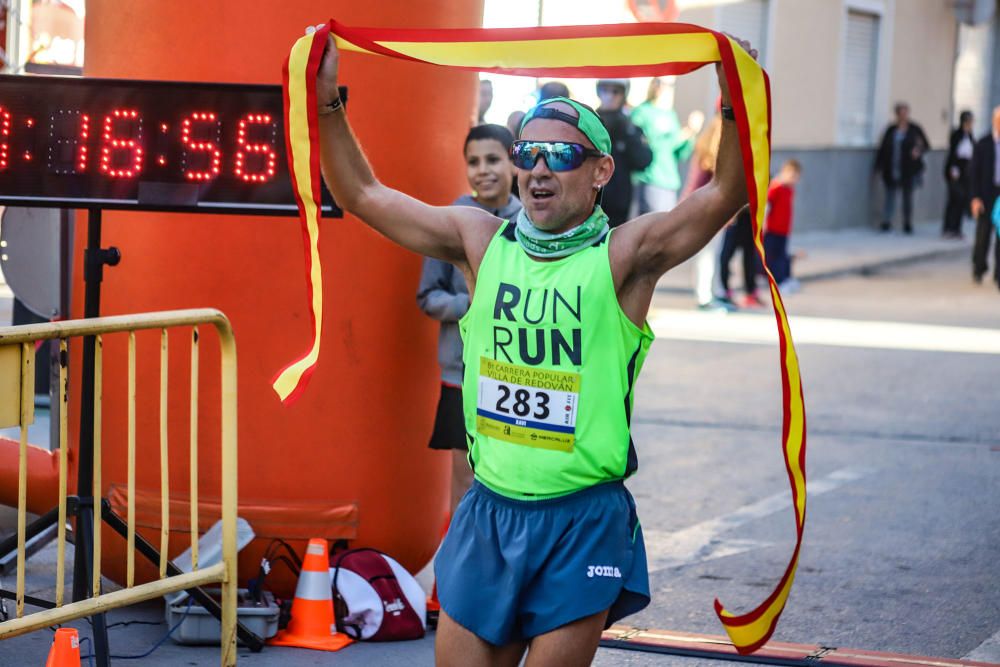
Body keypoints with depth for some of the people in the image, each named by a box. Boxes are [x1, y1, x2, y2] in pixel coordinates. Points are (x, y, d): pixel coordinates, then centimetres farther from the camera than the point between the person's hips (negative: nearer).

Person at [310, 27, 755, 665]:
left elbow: (727, 194, -18)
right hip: (489, 512, 3)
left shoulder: (623, 257, -6)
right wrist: (327, 101, 0)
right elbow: (362, 194, 9)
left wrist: (736, 102, -32)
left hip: (583, 522, -3)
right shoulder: (481, 241, 4)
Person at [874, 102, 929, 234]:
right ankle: (886, 222, -2)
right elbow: (883, 148, 7)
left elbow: (926, 145, 5)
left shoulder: (915, 129, 1)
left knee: (908, 196, 6)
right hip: (892, 171, 1)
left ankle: (908, 224, 15)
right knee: (890, 195, -3)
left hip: (908, 170, -1)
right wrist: (879, 165, 3)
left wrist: (919, 151, -16)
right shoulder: (891, 130, 6)